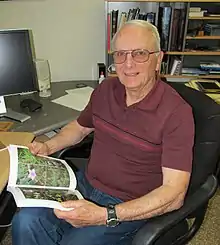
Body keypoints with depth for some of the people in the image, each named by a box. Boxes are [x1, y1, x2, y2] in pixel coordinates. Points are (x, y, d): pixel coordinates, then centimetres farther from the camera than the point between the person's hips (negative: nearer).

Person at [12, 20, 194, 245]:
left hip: (132, 208, -4)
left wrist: (105, 215, -30)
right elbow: (80, 127, 17)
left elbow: (174, 194, -22)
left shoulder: (176, 113, -19)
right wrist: (48, 146, -1)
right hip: (85, 184, 5)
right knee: (25, 222, -14)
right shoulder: (106, 89, -1)